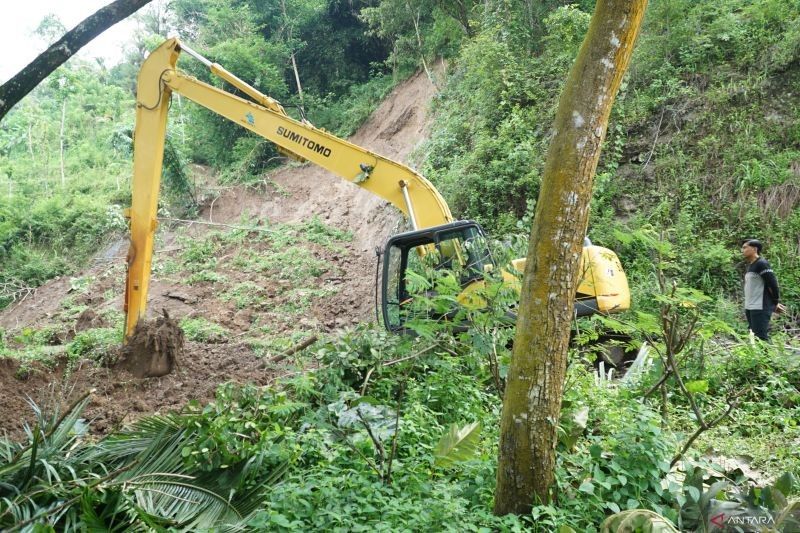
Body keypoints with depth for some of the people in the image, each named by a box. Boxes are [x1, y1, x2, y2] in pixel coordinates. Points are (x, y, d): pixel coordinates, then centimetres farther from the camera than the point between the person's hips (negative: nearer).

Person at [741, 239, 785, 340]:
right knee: (754, 336, 12)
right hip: (750, 308, 10)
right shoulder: (750, 265, 15)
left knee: (760, 337, -12)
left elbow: (773, 284, -15)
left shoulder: (761, 264, -12)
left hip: (760, 308, -10)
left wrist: (775, 303, -6)